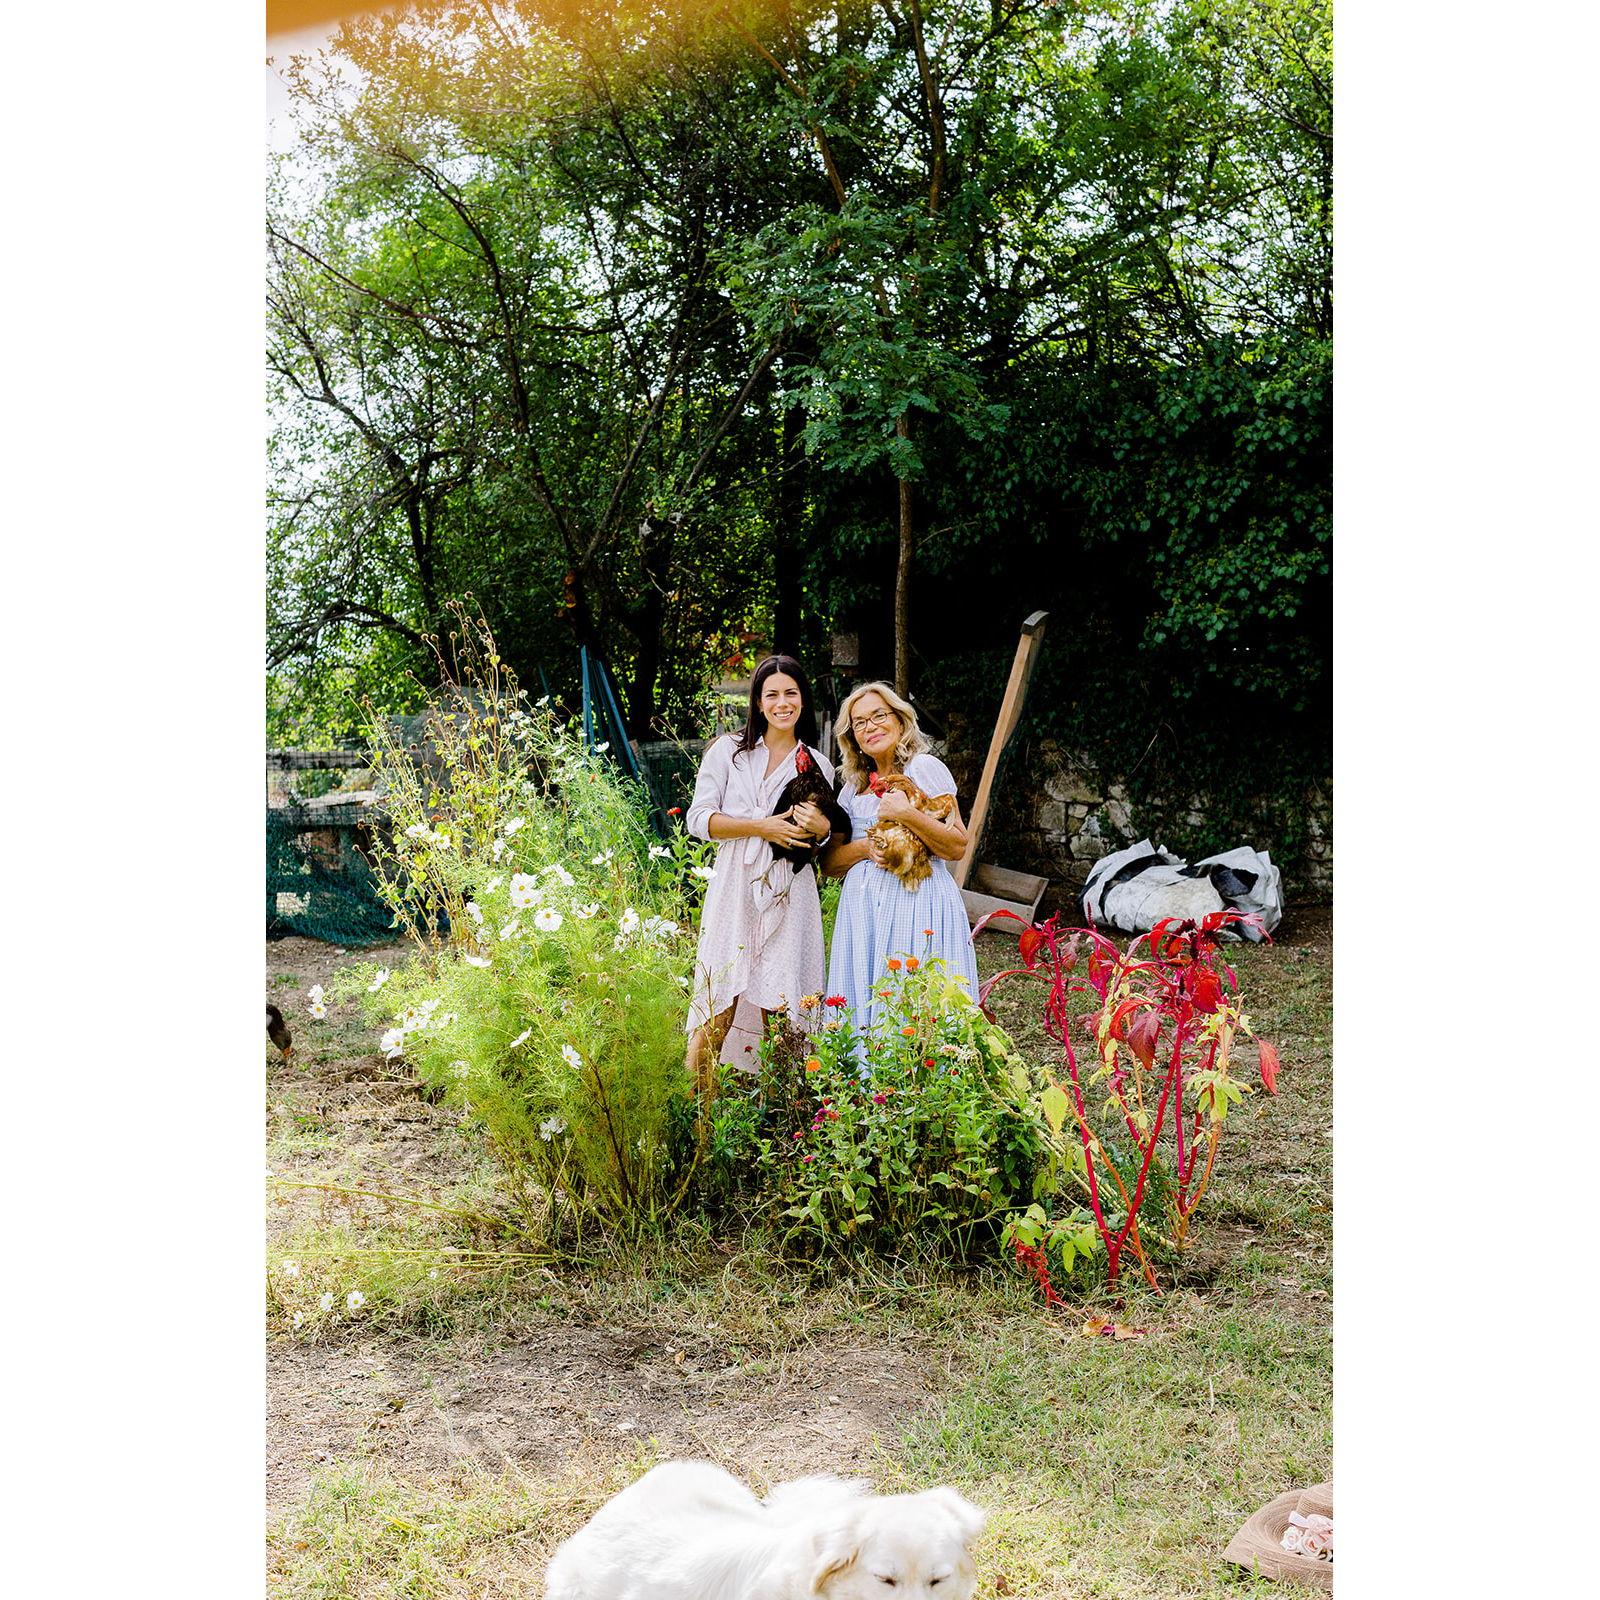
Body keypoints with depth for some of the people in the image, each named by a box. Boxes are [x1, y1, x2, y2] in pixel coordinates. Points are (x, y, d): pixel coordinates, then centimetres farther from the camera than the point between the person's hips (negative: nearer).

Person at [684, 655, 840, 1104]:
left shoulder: (817, 765, 13)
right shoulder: (727, 751, 7)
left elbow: (825, 842, 20)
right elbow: (698, 819, 0)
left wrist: (822, 828, -4)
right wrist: (760, 826, -12)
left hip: (789, 896, 1)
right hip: (734, 890, -1)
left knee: (780, 1011, -1)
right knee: (715, 1014, -6)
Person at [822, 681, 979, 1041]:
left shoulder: (923, 768, 1)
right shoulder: (853, 787, 17)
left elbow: (958, 848, -5)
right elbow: (829, 862, 14)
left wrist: (908, 814, -18)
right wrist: (866, 848, -5)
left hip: (917, 905, -5)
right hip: (863, 910, 5)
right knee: (864, 1010, 1)